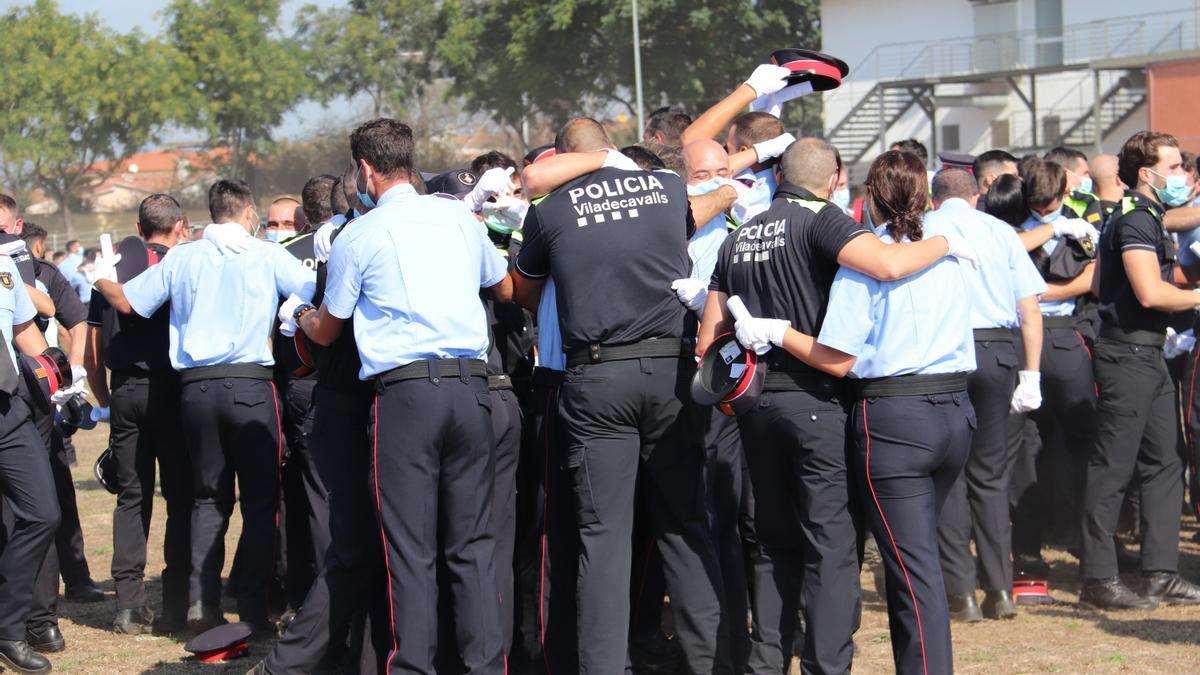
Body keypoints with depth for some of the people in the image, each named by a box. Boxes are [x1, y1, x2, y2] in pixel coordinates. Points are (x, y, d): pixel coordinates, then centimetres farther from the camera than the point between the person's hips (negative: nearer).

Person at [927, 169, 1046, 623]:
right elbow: (1030, 309, 4)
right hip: (999, 352, 2)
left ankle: (961, 593, 2)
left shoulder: (919, 230, 6)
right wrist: (1031, 374, 3)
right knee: (991, 475, 10)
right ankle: (1000, 589, 7)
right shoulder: (1001, 231, 11)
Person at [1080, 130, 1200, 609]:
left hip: (1148, 356, 10)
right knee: (1113, 469, -6)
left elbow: (1099, 285, 24)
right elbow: (1151, 292, -25)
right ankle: (1098, 579, -2)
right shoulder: (1136, 220, -14)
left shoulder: (1147, 219, 18)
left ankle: (1160, 574, 13)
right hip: (1128, 355, -10)